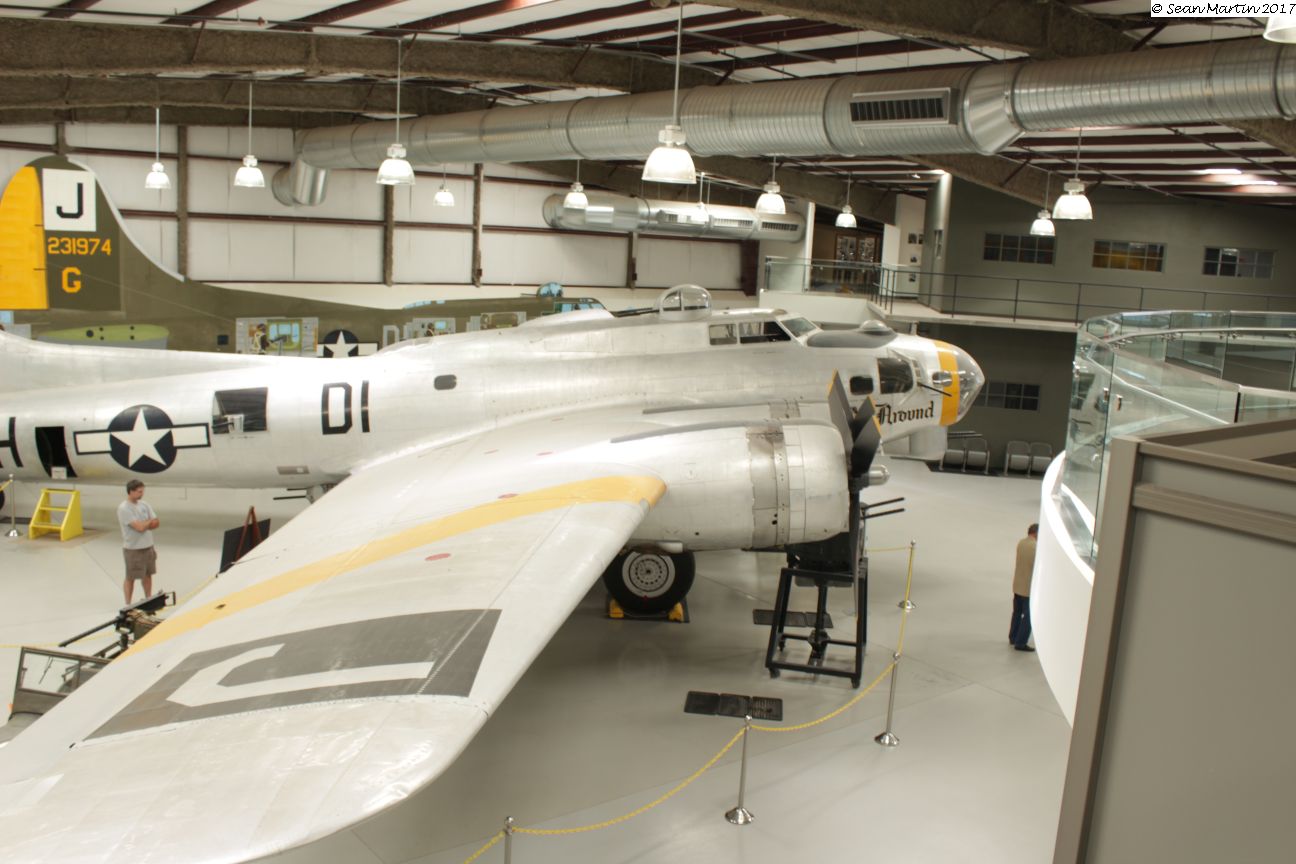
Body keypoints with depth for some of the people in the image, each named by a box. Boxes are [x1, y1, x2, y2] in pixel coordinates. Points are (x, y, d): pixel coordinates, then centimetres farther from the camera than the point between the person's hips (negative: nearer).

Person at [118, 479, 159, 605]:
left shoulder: (144, 504, 5)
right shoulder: (124, 508, -17)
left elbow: (156, 523, 3)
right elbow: (140, 527, -24)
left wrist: (144, 524, -16)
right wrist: (149, 521, -5)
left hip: (148, 546, 6)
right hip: (133, 549, -6)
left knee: (147, 575, 15)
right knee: (130, 577, 5)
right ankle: (128, 604, 16)